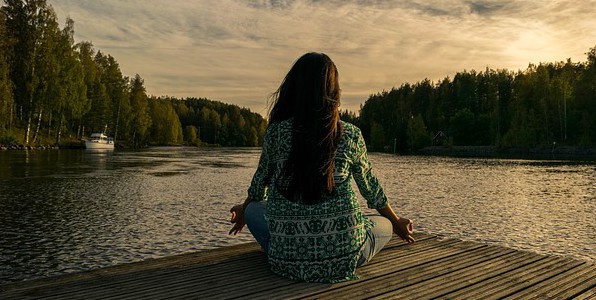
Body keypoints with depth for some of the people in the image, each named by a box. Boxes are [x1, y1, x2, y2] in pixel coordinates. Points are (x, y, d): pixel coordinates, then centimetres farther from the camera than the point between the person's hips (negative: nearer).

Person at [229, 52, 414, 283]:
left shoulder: (276, 132, -3)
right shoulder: (351, 135, -3)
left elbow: (260, 182, 13)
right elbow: (370, 188, 12)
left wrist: (244, 211, 36)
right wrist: (397, 223, 32)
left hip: (288, 260, 0)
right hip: (343, 259, 0)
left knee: (253, 209, 27)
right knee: (384, 224, 29)